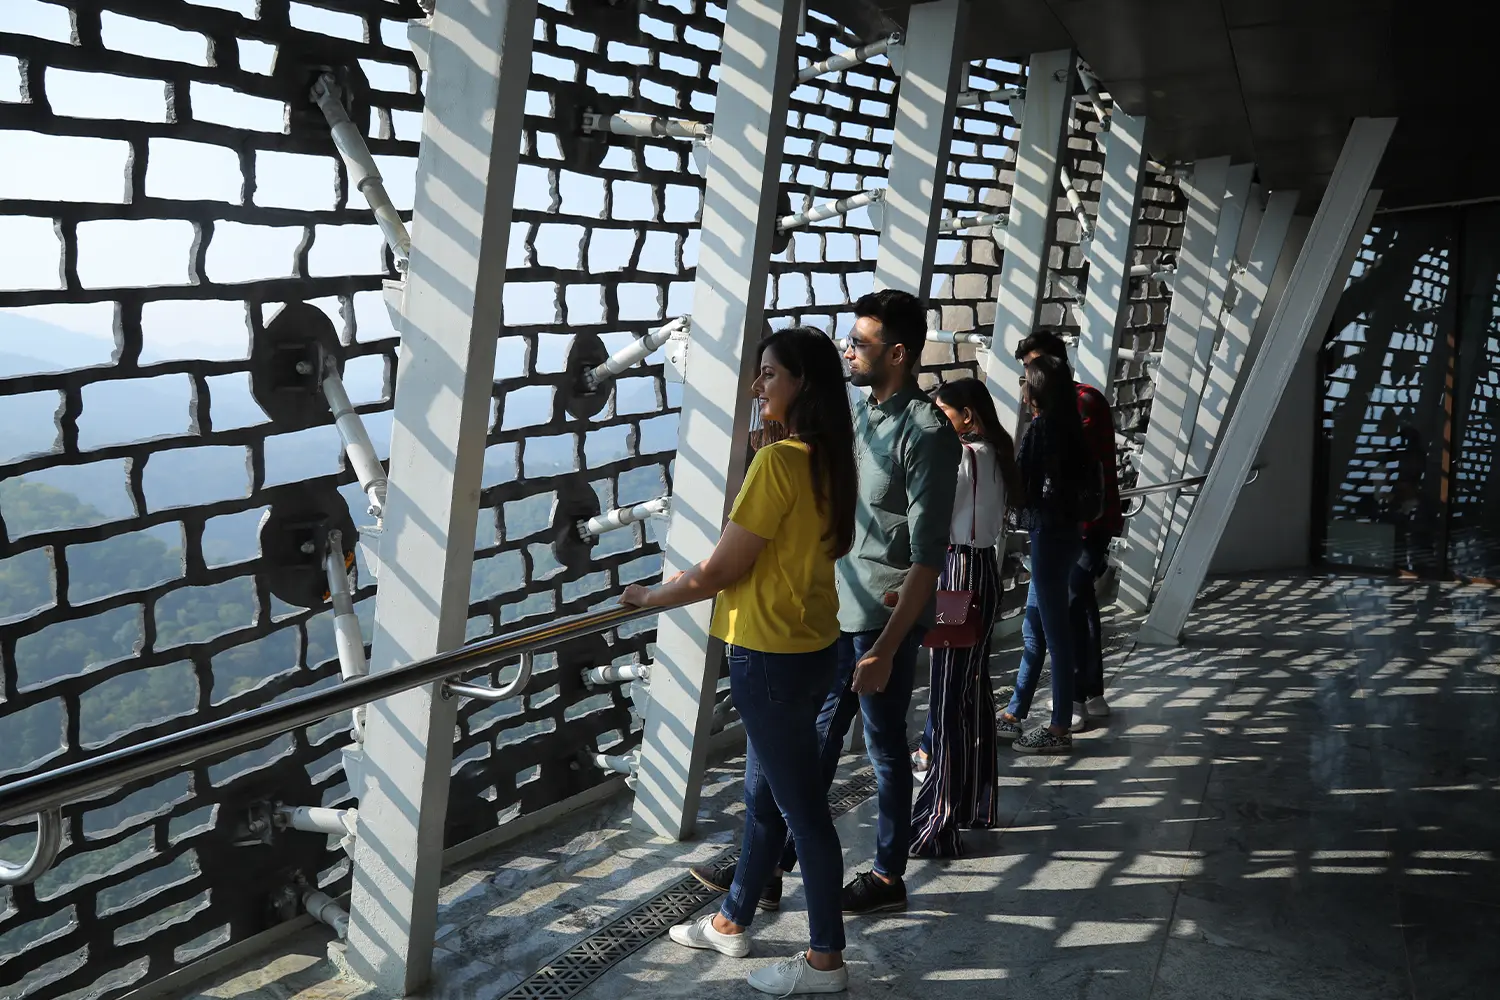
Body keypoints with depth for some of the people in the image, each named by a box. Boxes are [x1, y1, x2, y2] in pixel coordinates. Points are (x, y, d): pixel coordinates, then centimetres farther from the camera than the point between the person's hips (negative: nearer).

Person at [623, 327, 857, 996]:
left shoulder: (777, 461, -22)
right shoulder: (828, 460, 5)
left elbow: (721, 571, -19)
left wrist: (649, 597, -1)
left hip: (771, 657, -9)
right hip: (812, 645, 9)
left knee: (801, 808, 3)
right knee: (765, 794, 20)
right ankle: (731, 922, 38)